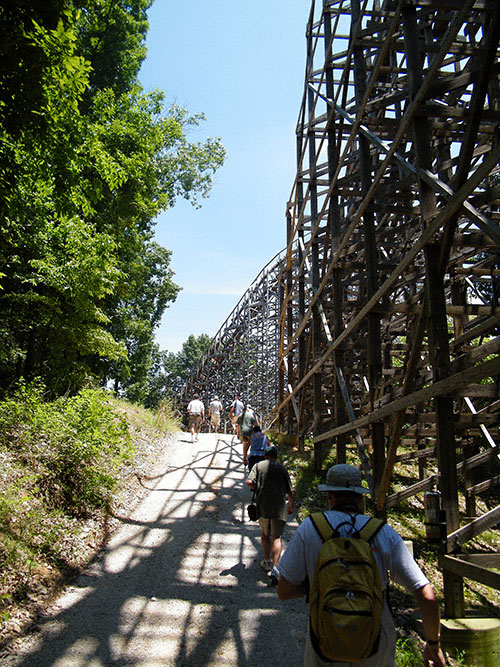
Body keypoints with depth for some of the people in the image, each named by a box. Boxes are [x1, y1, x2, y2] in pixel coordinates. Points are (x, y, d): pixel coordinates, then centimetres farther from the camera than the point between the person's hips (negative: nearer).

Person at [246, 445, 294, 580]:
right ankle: (274, 568, -10)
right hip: (279, 507, -1)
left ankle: (267, 561, 31)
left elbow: (249, 482, -10)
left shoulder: (258, 465, 5)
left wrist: (256, 488, 12)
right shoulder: (282, 468, 7)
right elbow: (290, 491, 7)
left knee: (265, 534, 22)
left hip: (262, 506, 1)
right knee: (277, 538, 2)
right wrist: (291, 506, 23)